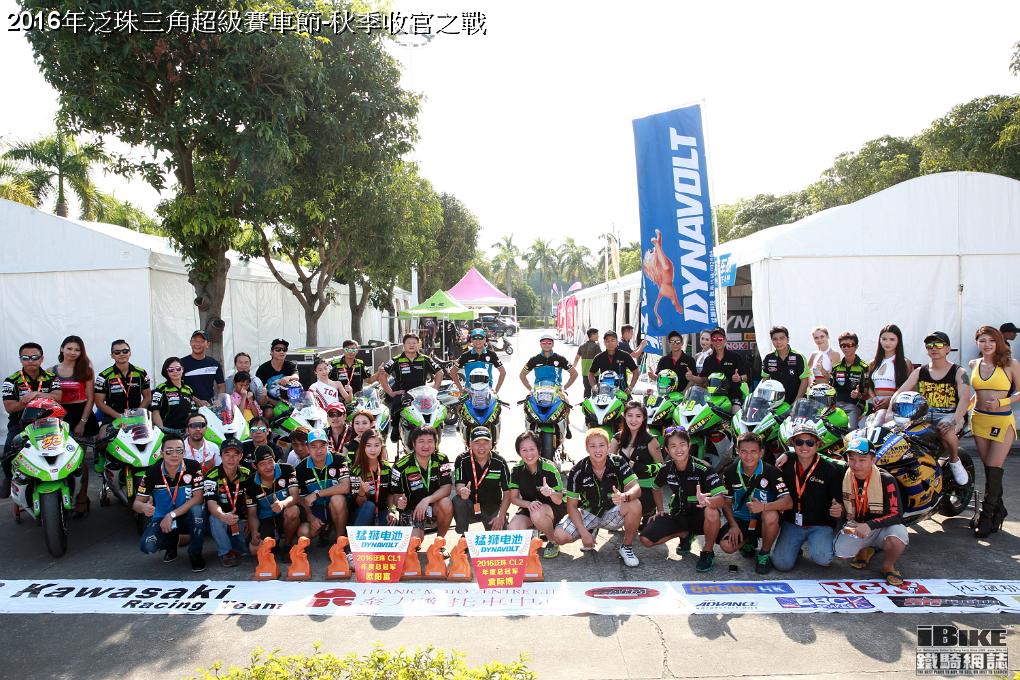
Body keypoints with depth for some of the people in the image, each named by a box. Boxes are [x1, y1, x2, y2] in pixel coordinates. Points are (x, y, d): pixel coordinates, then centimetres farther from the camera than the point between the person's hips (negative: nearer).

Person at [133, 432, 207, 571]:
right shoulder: (152, 472, -9)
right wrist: (144, 507, -32)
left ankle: (195, 554, -12)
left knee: (197, 510, -36)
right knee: (147, 546, -26)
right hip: (161, 518, 2)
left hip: (187, 517, -2)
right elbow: (137, 503, -6)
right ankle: (172, 542, 13)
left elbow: (198, 497, -19)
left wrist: (172, 515, -25)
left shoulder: (193, 467, -14)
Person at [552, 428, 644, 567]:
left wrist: (625, 496, -48)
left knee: (635, 505, -32)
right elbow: (572, 505, -11)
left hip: (613, 513, -1)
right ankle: (592, 530, 12)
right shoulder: (578, 471, -15)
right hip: (588, 513, 1)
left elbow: (636, 488, -24)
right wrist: (583, 533, -21)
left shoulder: (618, 463, -14)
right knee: (559, 536, -22)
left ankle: (627, 547, -6)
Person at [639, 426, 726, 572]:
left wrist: (706, 500, -53)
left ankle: (708, 552, -10)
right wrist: (660, 509, 8)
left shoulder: (703, 468, -22)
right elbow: (656, 487, 17)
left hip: (699, 515, -4)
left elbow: (721, 499, -32)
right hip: (677, 515, 4)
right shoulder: (666, 469, -7)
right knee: (646, 540, -12)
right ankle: (685, 534, 15)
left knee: (711, 512, -40)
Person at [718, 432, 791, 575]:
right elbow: (727, 502, 2)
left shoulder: (770, 472, -17)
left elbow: (788, 502, -27)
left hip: (763, 520, -2)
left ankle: (764, 554, -8)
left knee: (771, 516, -37)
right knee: (726, 545, -23)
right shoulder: (730, 472, -7)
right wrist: (733, 525, -13)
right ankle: (749, 541, 15)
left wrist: (763, 506, -43)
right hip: (740, 519, 2)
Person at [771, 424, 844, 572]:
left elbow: (839, 500, -2)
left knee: (822, 558, -27)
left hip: (821, 525, -2)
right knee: (782, 564, -13)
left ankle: (822, 543, 9)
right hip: (792, 522, 2)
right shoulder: (786, 464, 0)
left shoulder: (830, 469, -6)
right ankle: (796, 546, 20)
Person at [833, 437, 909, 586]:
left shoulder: (886, 480, -17)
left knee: (897, 538, -37)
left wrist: (870, 526, -33)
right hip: (855, 526, 3)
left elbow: (896, 514, -20)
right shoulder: (844, 477, -5)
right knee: (840, 551, -26)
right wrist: (838, 513, -16)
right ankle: (864, 550, 12)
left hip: (882, 527, -3)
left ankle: (888, 565, -1)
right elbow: (844, 508, 9)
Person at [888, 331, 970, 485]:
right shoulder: (919, 372, 13)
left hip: (949, 414, -3)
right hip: (924, 414, 3)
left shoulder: (958, 373, 3)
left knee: (947, 432, -37)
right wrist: (890, 413, -13)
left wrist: (954, 420, -30)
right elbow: (900, 392, 4)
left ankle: (954, 461, -3)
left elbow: (965, 399, -12)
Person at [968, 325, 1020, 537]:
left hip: (1002, 421, -4)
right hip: (979, 419, 4)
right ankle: (999, 509, 23)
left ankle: (986, 516, 0)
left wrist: (1001, 402, -16)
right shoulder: (974, 364, 8)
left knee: (994, 469, -7)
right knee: (989, 469, 8)